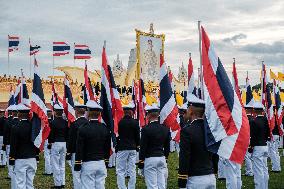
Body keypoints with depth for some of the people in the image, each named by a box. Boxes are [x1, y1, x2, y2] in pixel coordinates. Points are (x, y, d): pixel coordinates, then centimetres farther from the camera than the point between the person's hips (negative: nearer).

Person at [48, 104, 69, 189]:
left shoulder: (53, 122, -14)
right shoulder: (66, 122, 4)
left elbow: (51, 134, -10)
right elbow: (67, 134, 9)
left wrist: (49, 143, 4)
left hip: (55, 144, -6)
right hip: (64, 144, 6)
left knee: (56, 165, 0)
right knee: (62, 165, 14)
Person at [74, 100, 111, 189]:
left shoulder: (83, 129, -11)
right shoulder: (105, 129, 4)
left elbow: (79, 149, -10)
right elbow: (108, 148, 11)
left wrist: (77, 165, -4)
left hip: (88, 164, -5)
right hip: (101, 164, 5)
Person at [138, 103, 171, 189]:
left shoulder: (146, 129, -13)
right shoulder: (165, 129, 6)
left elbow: (143, 148, -10)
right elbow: (167, 147, 13)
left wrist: (140, 162, -3)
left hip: (150, 160, -6)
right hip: (162, 158, 6)